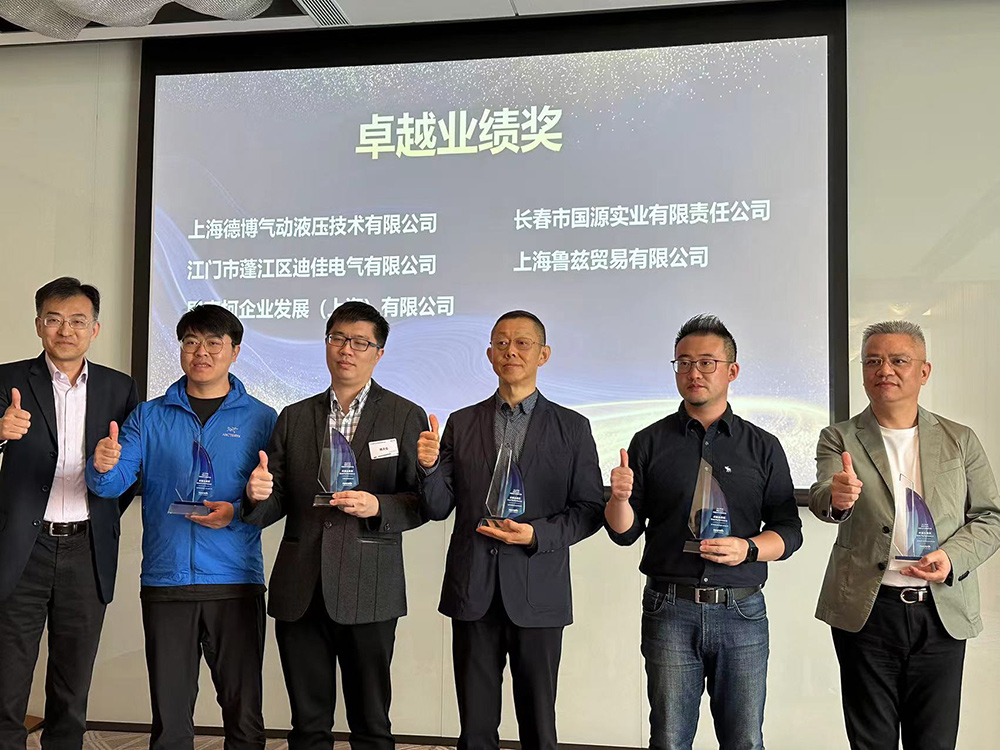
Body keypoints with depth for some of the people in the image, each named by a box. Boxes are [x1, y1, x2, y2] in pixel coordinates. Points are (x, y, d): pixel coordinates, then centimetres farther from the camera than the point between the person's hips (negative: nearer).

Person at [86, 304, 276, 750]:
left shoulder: (261, 420, 5)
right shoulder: (149, 417, 10)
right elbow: (111, 485, 1)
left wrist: (237, 513, -17)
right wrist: (103, 467, -20)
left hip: (236, 583, -1)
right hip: (166, 582, 2)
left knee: (244, 714, 3)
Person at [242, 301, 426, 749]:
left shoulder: (406, 417, 3)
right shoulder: (294, 418, 12)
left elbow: (423, 502, 0)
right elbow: (274, 506, 10)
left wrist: (378, 506, -18)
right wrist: (258, 494, -12)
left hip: (367, 593, -3)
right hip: (300, 592, 3)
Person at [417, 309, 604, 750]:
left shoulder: (572, 428, 2)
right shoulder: (461, 424, 7)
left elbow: (590, 510, 0)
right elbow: (440, 508, 5)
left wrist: (537, 534, -14)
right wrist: (429, 466, -15)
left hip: (537, 594, -1)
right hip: (473, 593, 2)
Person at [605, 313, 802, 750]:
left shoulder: (762, 447, 8)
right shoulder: (650, 443, 6)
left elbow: (789, 530, 5)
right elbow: (624, 533, 5)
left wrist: (747, 548, -13)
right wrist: (620, 497, -15)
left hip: (742, 613, 1)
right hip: (669, 610, 0)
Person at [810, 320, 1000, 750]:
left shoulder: (960, 441, 8)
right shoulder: (839, 439, 2)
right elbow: (820, 500, -15)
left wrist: (952, 558, -10)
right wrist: (837, 498, -40)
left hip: (942, 612, 2)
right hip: (866, 612, -1)